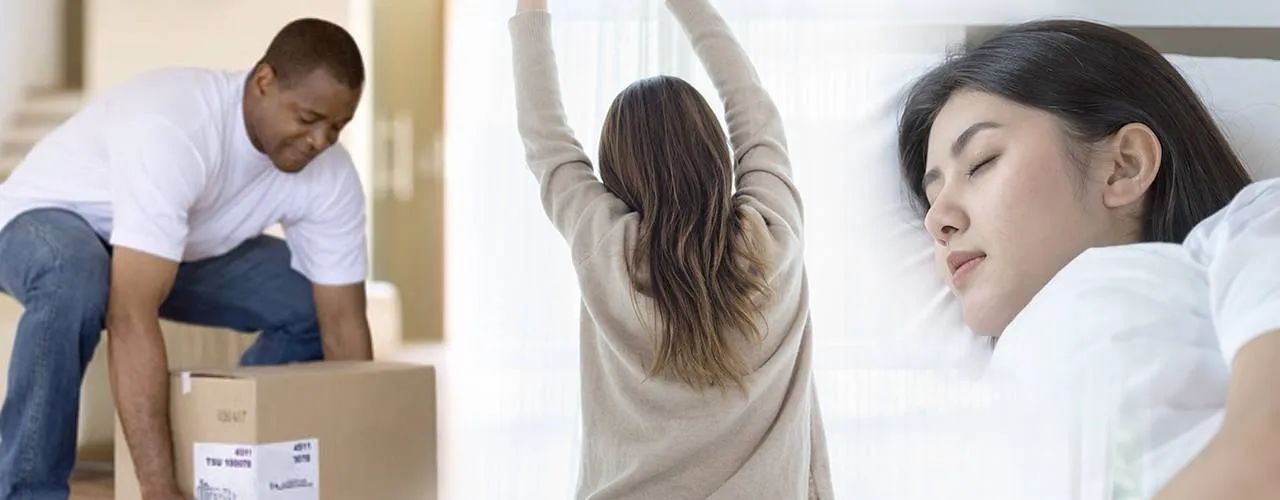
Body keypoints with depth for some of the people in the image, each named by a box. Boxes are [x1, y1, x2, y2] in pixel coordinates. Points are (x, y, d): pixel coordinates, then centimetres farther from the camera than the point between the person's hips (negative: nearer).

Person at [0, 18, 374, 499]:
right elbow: (132, 316, -47)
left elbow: (344, 326, -15)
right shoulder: (174, 128, -41)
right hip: (50, 222, -6)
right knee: (76, 278, -40)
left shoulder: (330, 175, -21)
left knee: (315, 305, -7)